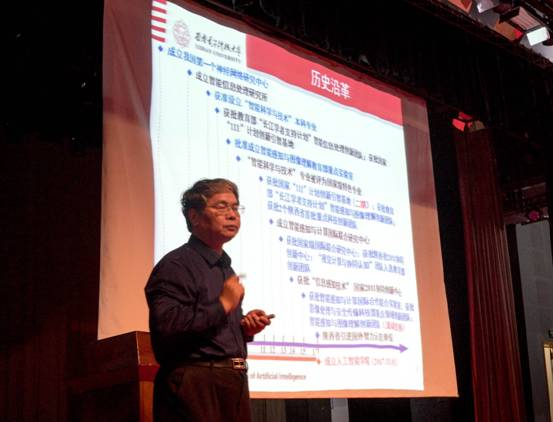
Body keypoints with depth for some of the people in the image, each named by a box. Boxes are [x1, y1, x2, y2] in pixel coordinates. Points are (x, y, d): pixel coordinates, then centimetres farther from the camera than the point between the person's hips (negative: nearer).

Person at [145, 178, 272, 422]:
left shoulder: (226, 269, 19)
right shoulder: (177, 264, -10)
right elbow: (167, 327, -25)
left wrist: (245, 329, 7)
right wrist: (222, 305, -15)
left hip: (233, 383, 9)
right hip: (195, 385, -9)